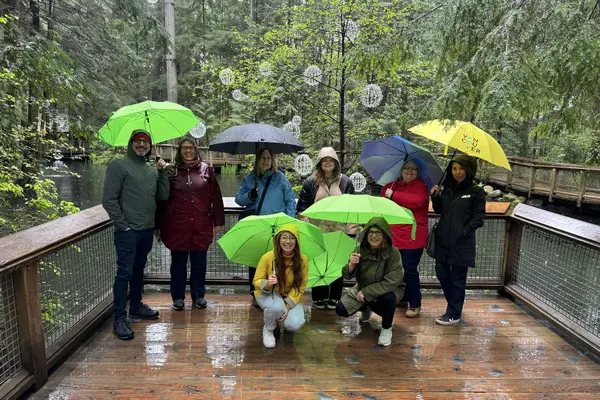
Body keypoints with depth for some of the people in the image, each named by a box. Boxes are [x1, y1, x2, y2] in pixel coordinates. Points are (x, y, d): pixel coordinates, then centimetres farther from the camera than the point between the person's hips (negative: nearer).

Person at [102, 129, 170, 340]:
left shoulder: (152, 170, 13)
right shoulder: (118, 165, -6)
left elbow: (163, 196, 7)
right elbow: (109, 200, -11)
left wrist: (163, 172, -1)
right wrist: (123, 225, -13)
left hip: (147, 230, 7)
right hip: (128, 231, -7)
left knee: (139, 270, 17)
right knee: (125, 272, -5)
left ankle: (136, 307, 31)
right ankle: (119, 319, 3)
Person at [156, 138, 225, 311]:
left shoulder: (206, 169, 5)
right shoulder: (170, 171, 3)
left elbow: (215, 197, 5)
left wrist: (218, 221, 2)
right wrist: (159, 225, 2)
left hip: (201, 225, 1)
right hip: (177, 225, 0)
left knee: (199, 262, 10)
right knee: (178, 262, 10)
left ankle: (199, 296, 25)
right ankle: (178, 297, 24)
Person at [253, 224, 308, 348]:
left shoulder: (302, 259, -16)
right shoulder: (268, 257, -20)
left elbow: (300, 286, -10)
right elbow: (257, 281, -12)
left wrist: (288, 306, -22)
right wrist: (267, 284, -36)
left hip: (291, 296, 2)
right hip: (267, 293, -2)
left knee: (294, 325, -24)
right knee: (276, 306, -37)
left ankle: (285, 322, 16)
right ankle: (268, 329, -2)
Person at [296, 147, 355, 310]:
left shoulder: (345, 181, 6)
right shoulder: (311, 181, 4)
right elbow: (302, 205, 7)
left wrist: (352, 227, 3)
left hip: (339, 230, 1)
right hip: (317, 231, 0)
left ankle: (334, 297, 20)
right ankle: (319, 297, 20)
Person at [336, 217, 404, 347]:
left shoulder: (393, 252, -26)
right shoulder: (361, 250, -15)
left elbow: (392, 281, -28)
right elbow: (347, 276, -14)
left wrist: (367, 292, -28)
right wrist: (351, 265, -37)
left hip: (388, 289, -4)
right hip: (363, 287, 4)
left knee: (387, 299, -38)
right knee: (341, 309, -8)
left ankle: (386, 329, -6)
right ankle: (366, 309, 25)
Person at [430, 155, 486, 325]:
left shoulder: (476, 192, -5)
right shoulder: (447, 188, 10)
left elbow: (478, 218, -6)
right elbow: (439, 210, 15)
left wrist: (464, 231, -15)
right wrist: (435, 196, -2)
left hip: (462, 243, -5)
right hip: (443, 240, 6)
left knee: (457, 278, 3)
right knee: (442, 273, 12)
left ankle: (454, 314, 16)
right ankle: (455, 305, 34)